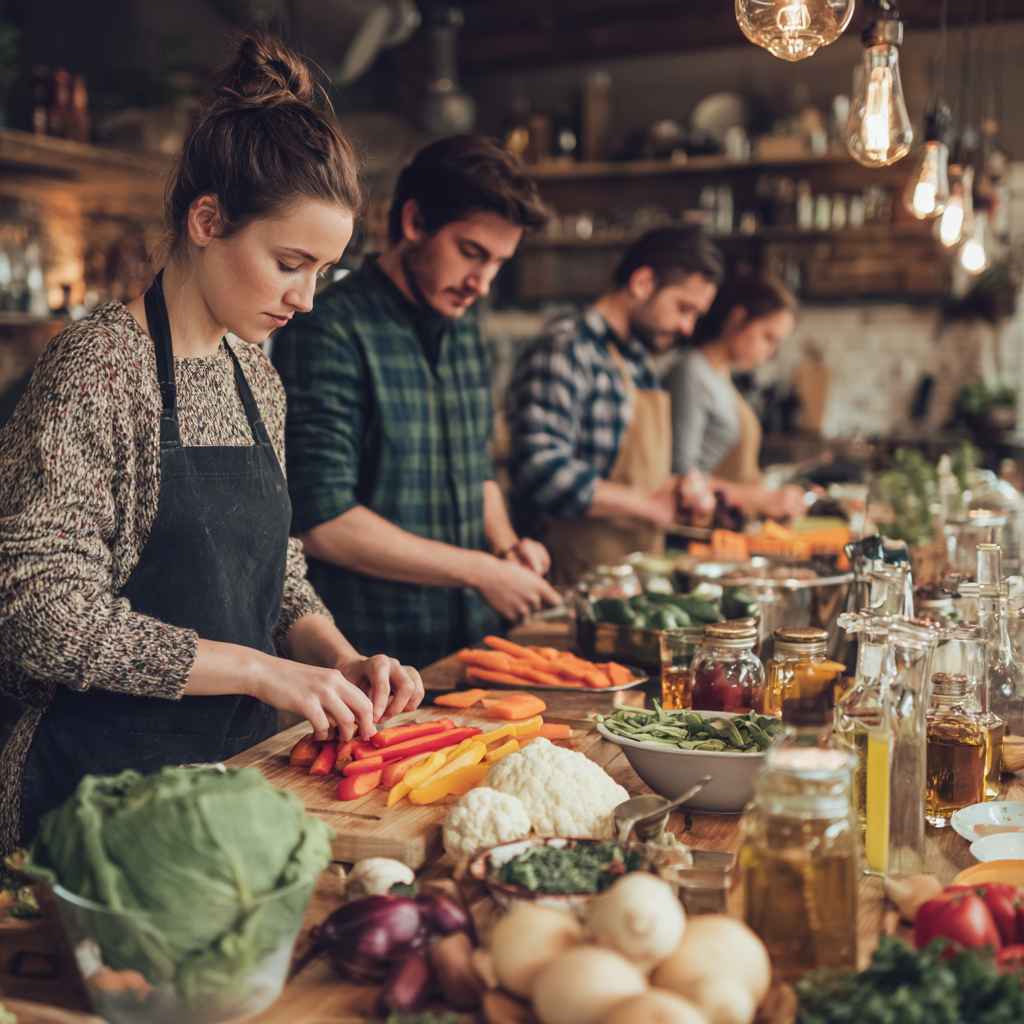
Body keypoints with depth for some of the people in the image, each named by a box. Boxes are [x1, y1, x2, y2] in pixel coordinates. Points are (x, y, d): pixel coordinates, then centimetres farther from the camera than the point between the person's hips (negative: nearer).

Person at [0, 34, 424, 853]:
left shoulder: (255, 375, 8)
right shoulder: (99, 368, -16)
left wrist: (337, 658, -5)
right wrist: (258, 669, -22)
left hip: (232, 765, 7)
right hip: (104, 779, -7)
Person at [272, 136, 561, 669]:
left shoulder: (465, 334, 11)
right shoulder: (329, 331, -16)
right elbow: (322, 523, -22)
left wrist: (505, 546, 1)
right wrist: (479, 571, -17)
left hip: (470, 644, 7)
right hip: (368, 659, -7)